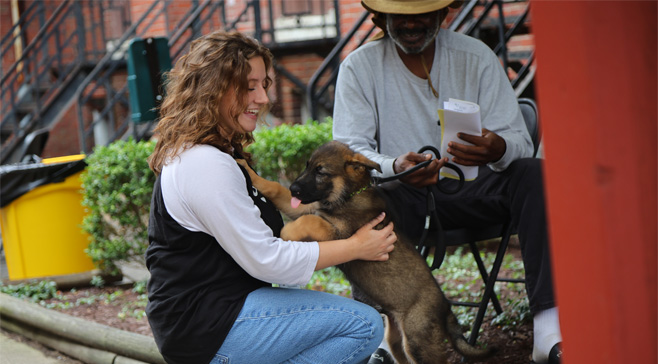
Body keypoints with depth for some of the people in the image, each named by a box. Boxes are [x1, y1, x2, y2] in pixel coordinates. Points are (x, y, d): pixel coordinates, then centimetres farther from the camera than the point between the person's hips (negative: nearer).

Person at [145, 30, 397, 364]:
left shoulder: (197, 153, 13)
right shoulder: (206, 166, -21)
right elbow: (267, 261, -20)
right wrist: (356, 247, -10)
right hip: (210, 331, -11)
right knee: (364, 326, -16)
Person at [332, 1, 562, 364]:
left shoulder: (476, 56, 1)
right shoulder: (359, 67, -1)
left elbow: (520, 141, -6)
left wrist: (498, 149, -33)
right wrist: (394, 167, -35)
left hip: (469, 188, 2)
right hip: (403, 197, -1)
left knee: (535, 173, -27)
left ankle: (549, 329, -38)